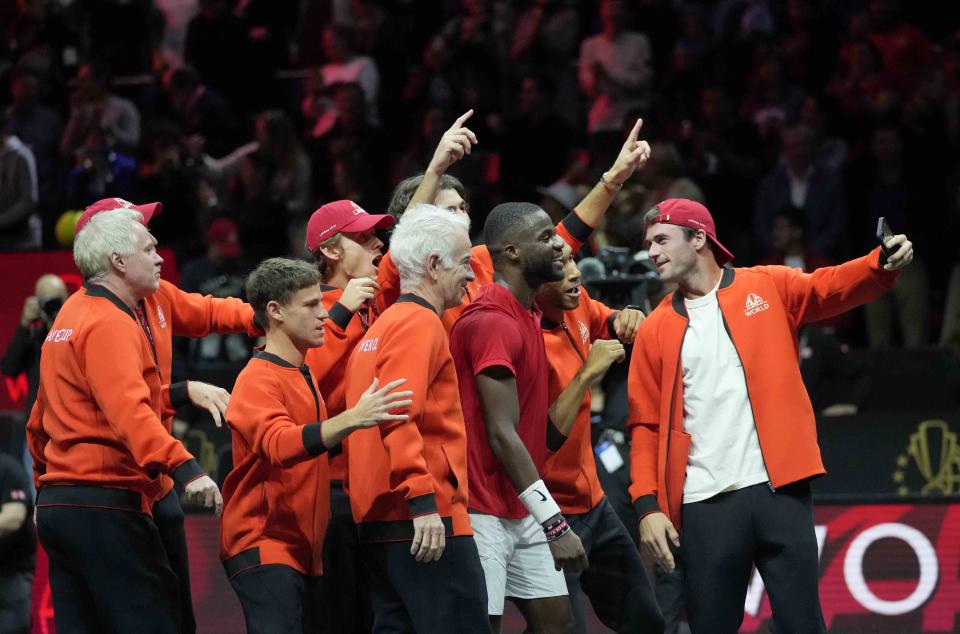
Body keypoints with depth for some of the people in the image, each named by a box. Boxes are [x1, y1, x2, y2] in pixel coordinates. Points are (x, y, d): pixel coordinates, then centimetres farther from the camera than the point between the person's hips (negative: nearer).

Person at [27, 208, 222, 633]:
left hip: (56, 500, 10)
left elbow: (40, 421, 26)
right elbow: (129, 408, -27)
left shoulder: (71, 315, 19)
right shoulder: (110, 323, -11)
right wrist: (182, 467, -37)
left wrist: (45, 480, 34)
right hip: (104, 501, -10)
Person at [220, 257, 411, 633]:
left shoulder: (304, 377, 16)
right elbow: (279, 445, -31)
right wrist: (352, 419, -44)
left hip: (304, 550, 9)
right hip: (264, 546, -9)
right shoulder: (259, 379, -13)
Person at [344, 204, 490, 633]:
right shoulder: (420, 323, -9)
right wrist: (423, 499, -25)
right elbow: (399, 416, -20)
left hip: (378, 522, 10)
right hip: (427, 523, -10)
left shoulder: (383, 325, 21)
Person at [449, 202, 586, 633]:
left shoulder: (528, 314, 14)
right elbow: (502, 435, -22)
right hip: (484, 514, -10)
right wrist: (554, 524, -22)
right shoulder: (492, 322, -18)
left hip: (524, 513, 10)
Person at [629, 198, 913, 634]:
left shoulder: (767, 287, 8)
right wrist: (647, 505, -2)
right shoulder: (655, 330, 11)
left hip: (779, 490, -1)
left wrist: (884, 264, -28)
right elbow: (645, 425, 9)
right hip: (704, 505, 1)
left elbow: (831, 287, -7)